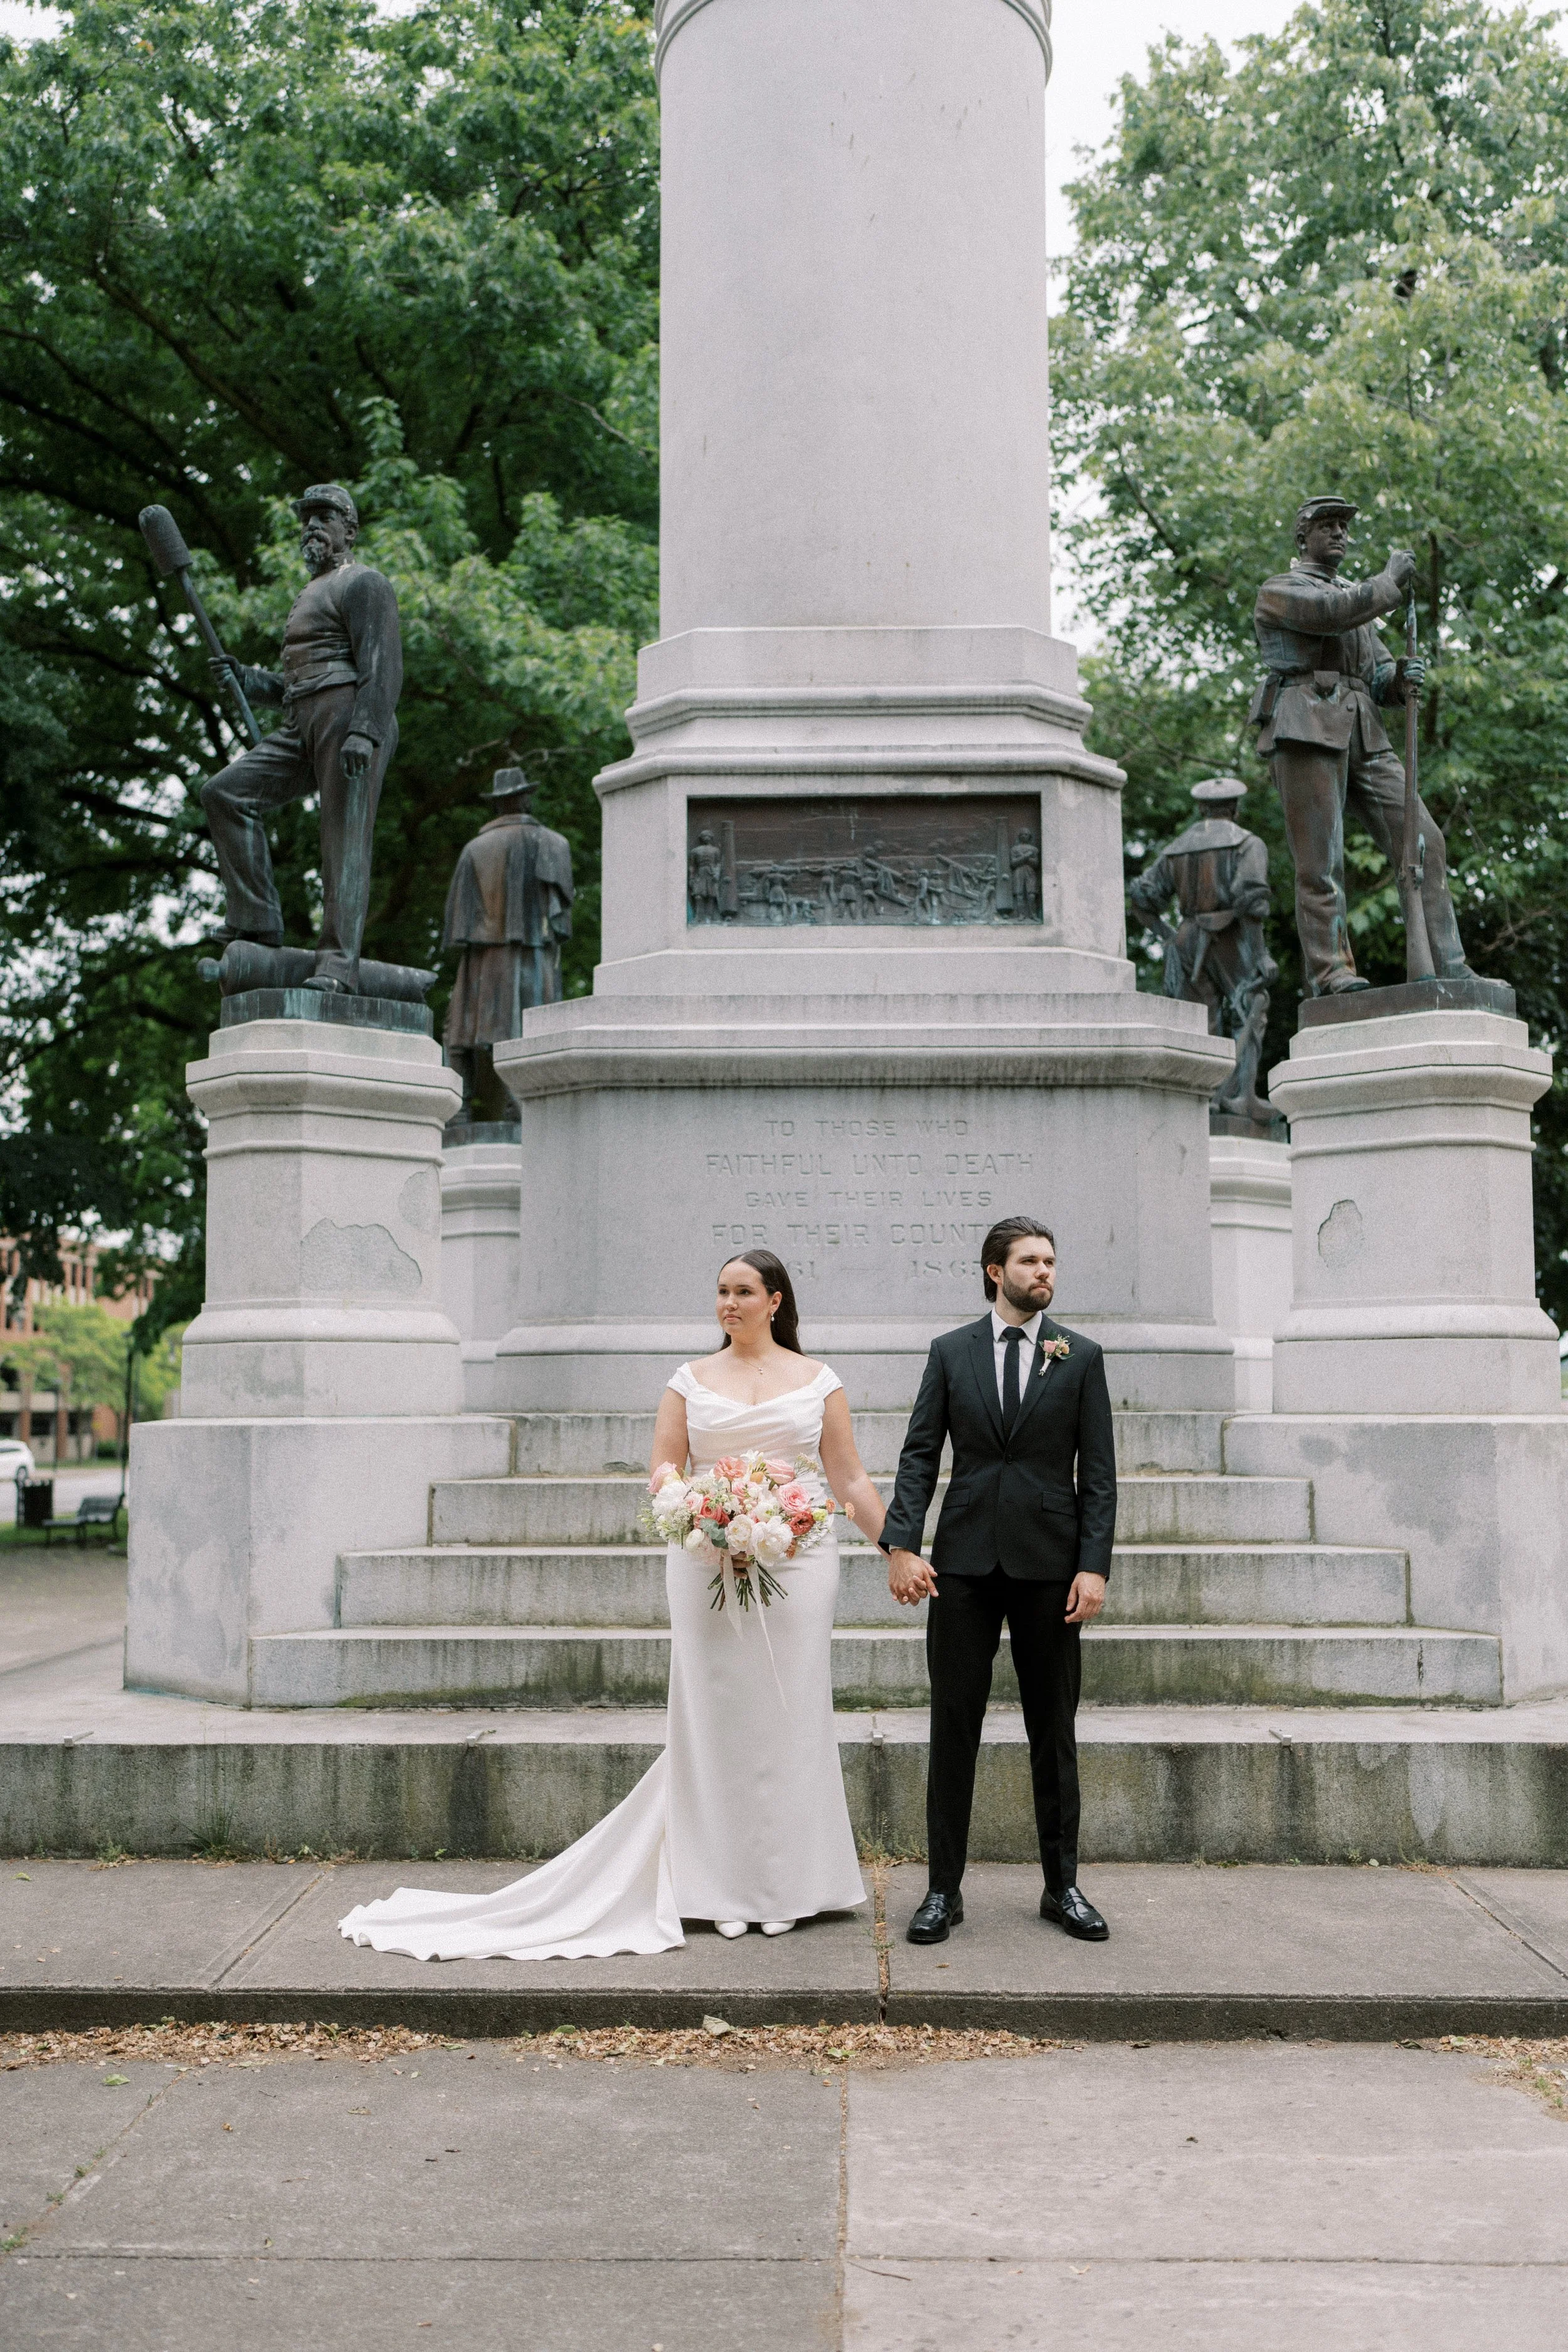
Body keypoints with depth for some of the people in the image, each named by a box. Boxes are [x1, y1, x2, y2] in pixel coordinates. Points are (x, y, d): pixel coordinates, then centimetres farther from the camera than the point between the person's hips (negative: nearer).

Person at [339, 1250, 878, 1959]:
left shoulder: (818, 1381, 8)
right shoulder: (691, 1380, 9)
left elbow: (850, 1480, 8)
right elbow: (662, 1473, 5)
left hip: (798, 1560, 0)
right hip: (706, 1561, 0)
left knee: (788, 1715, 1)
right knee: (714, 1714, 1)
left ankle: (783, 1885, 13)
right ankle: (722, 1888, 10)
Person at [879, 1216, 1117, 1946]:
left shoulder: (1080, 1357, 4)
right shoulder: (951, 1352, 6)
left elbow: (1098, 1471, 1)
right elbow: (919, 1454, 3)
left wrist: (1094, 1566, -8)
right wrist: (902, 1545, -9)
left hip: (1049, 1562, 0)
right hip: (964, 1560, 0)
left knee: (1054, 1729, 7)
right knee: (953, 1725, 2)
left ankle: (1062, 1886, 19)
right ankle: (944, 1888, 10)